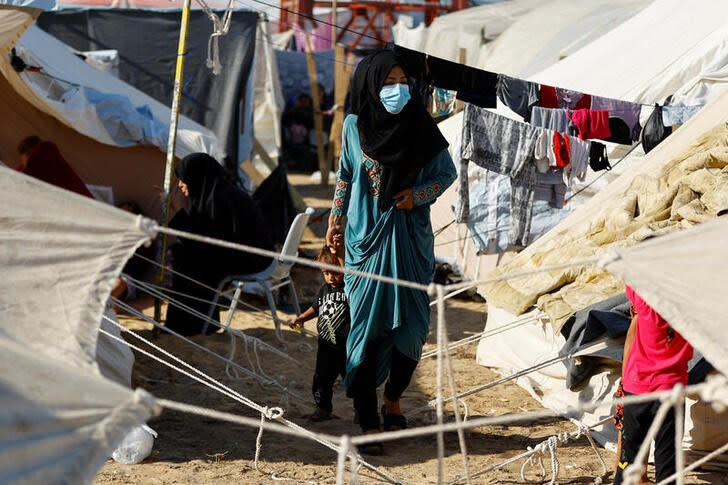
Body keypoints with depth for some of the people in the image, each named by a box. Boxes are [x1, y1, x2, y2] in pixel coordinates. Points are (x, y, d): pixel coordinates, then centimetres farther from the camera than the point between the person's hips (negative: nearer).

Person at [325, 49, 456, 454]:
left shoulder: (421, 127, -4)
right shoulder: (355, 127, -2)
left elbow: (447, 173, 5)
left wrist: (418, 195, -10)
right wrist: (335, 221, 13)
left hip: (411, 239, 1)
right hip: (367, 237, -1)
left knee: (411, 324, 2)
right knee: (367, 326, -6)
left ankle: (393, 401, 27)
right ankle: (368, 423, -3)